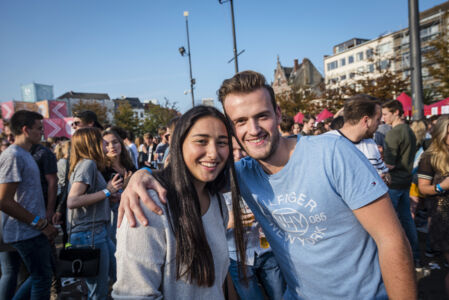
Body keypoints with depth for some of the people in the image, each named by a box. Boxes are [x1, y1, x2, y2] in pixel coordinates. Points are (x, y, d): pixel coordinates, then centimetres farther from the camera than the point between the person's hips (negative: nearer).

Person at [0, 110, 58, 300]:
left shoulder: (25, 154, 14)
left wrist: (45, 222, 12)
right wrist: (41, 224, -18)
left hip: (35, 230, 9)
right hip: (26, 232, -9)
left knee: (43, 276, 19)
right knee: (42, 280, 4)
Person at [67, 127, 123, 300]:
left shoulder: (90, 164, 14)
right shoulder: (88, 164, -15)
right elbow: (72, 201, -25)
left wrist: (112, 194, 9)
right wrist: (107, 191, -20)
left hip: (97, 232, 9)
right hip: (88, 234, -9)